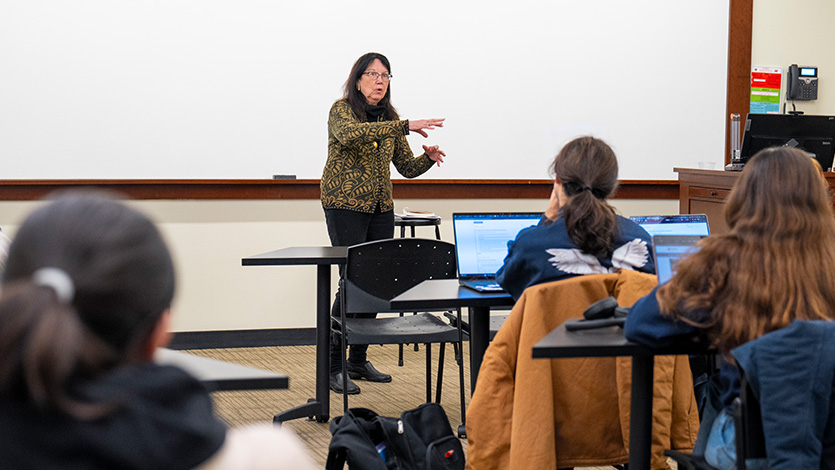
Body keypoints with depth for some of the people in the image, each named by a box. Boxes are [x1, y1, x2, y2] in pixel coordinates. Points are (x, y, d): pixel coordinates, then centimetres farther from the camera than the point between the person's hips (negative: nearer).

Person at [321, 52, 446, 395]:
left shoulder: (389, 118, 12)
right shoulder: (342, 109, -6)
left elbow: (407, 167, 12)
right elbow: (350, 134, -31)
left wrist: (428, 158, -11)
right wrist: (405, 127, -36)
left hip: (381, 208, 6)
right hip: (345, 205, -6)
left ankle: (359, 360, 18)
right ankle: (333, 366, -4)